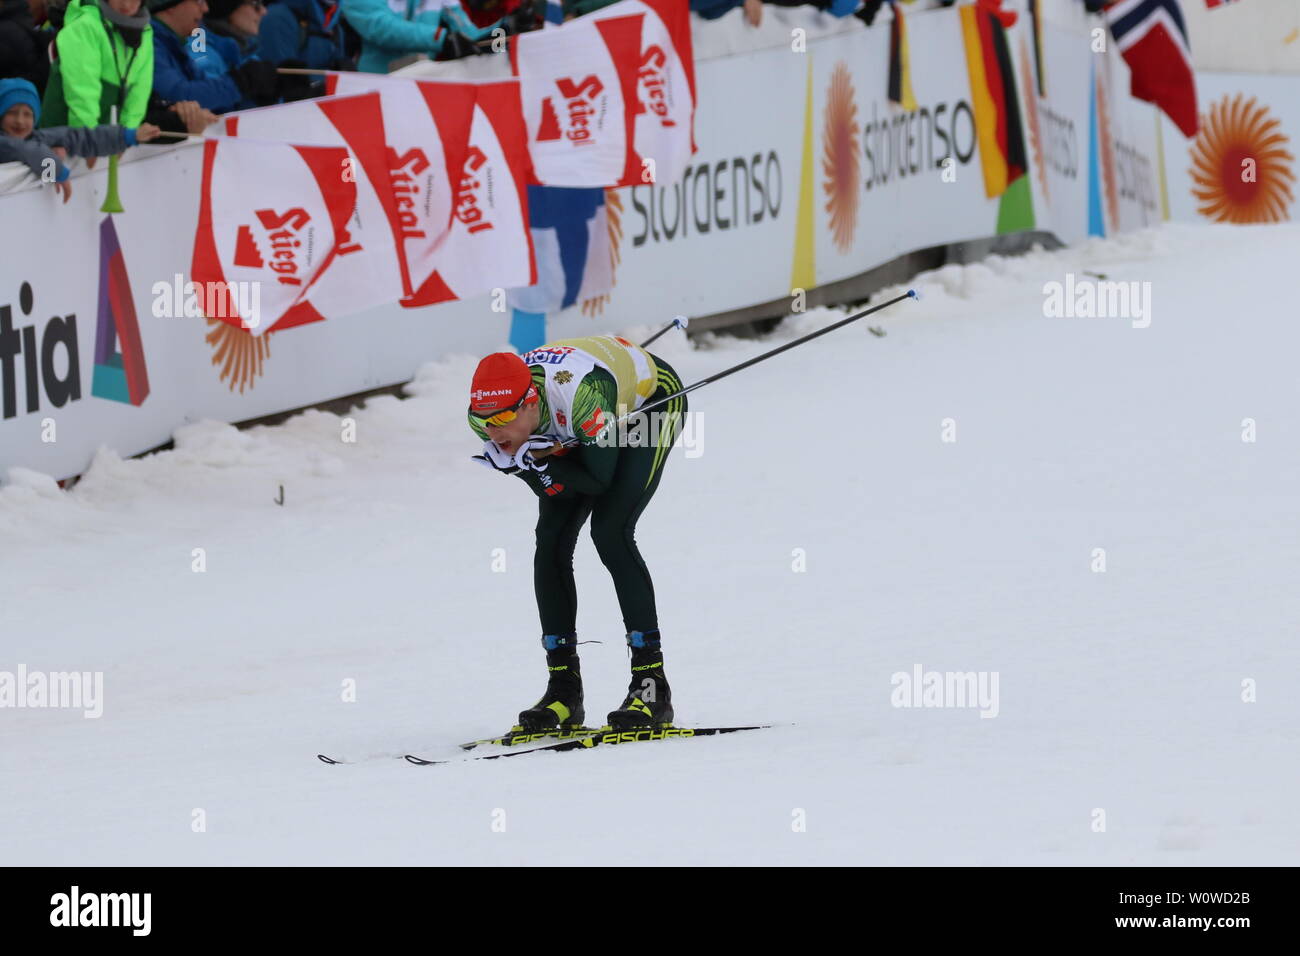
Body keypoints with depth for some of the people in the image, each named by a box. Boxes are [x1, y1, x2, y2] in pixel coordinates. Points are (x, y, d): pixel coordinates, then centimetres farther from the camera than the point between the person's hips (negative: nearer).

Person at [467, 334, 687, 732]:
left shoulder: (580, 395, -44)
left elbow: (601, 478, -31)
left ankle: (651, 683, -19)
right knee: (551, 538, -8)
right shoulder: (485, 415, -25)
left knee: (610, 532, -22)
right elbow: (550, 486, -16)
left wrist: (538, 464, -43)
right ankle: (564, 691, -1)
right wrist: (538, 470, -38)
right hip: (574, 432, 6)